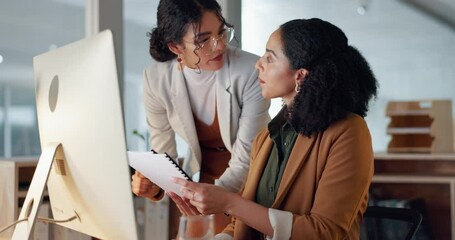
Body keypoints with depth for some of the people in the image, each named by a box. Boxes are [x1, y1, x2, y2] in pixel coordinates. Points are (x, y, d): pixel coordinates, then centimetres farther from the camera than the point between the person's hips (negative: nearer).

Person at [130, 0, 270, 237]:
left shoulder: (251, 72, -29)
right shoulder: (156, 78, -19)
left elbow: (246, 158, -24)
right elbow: (163, 152, -8)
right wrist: (152, 185, -28)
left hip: (251, 175, -2)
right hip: (201, 172, 2)